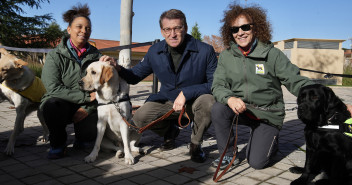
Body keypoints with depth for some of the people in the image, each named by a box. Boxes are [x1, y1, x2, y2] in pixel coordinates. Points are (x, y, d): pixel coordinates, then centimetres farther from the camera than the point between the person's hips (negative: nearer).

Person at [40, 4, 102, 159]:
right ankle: (58, 143, -6)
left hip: (86, 107, 2)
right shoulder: (55, 56, -5)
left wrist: (88, 108, -18)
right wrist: (86, 96, -20)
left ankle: (81, 138, 19)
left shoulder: (95, 55, 3)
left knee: (90, 136, -22)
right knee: (51, 105, -35)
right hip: (62, 104, -1)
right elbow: (53, 88, -16)